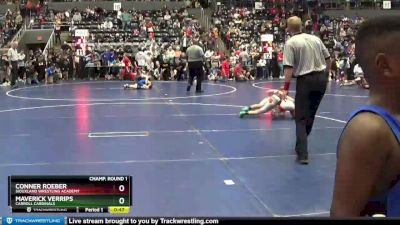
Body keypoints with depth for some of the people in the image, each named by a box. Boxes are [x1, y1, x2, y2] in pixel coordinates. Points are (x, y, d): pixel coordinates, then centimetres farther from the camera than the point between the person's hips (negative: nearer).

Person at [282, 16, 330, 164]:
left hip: (305, 80, -5)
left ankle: (302, 154, -7)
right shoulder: (315, 39, 8)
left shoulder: (290, 43, -8)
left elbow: (289, 67, -15)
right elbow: (327, 58, 13)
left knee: (301, 118, 1)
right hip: (321, 78, 6)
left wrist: (286, 88, -13)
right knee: (310, 114, 21)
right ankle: (302, 143, 37)